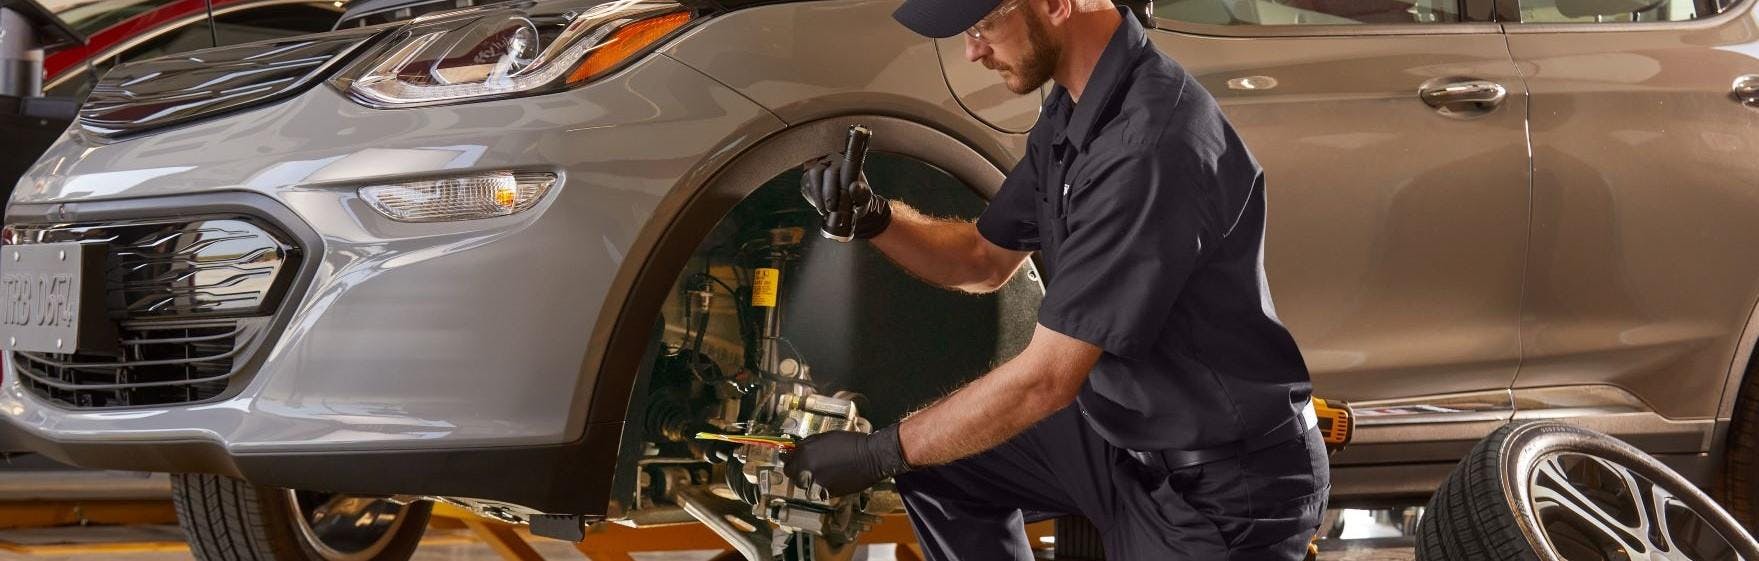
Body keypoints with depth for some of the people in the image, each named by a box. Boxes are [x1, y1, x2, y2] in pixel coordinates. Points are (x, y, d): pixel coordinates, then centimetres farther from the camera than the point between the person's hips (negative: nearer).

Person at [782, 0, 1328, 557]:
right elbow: (985, 260, 15)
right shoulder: (1070, 114, 0)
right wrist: (874, 218, -4)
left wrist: (880, 454, -17)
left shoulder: (1154, 142, -30)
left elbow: (1046, 379, -27)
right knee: (941, 463, 8)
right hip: (1121, 426, 9)